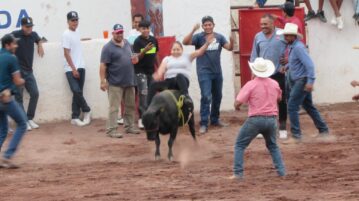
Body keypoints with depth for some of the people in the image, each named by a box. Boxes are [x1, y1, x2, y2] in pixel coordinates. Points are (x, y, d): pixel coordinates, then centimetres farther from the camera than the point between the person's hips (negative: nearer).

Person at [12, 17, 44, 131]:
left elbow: (38, 39, 30)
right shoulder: (15, 35, -13)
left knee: (35, 93, 2)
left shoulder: (33, 35, 6)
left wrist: (40, 46, 10)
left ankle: (30, 119, 13)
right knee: (19, 96, -4)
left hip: (28, 70, 6)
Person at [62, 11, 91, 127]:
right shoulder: (66, 35, -11)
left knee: (78, 93, 5)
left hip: (80, 67, 7)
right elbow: (66, 53, -14)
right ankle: (86, 110, 5)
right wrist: (73, 69, -17)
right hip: (71, 69, -7)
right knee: (77, 91, -14)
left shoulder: (77, 32, 11)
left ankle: (75, 118, 8)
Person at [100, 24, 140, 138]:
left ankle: (129, 126, 24)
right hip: (115, 83, -7)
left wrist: (135, 59, 1)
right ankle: (111, 130, -7)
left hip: (129, 82, 7)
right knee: (114, 107, -8)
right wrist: (103, 81, -20)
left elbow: (131, 57, 26)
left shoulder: (127, 44, 12)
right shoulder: (108, 48, -10)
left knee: (130, 106, 13)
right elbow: (103, 65, -14)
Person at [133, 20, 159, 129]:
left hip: (151, 71, 6)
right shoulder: (138, 41, -10)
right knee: (143, 94, -11)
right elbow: (137, 57, -13)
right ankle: (142, 118, -10)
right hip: (141, 71, -6)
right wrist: (145, 50, -29)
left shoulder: (154, 40, 6)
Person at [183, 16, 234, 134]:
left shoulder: (219, 37, 3)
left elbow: (229, 48, -6)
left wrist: (231, 41, -28)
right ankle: (204, 124, -14)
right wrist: (193, 31, -33)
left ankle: (215, 120, 31)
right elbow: (185, 42, -19)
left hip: (217, 72, 5)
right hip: (204, 72, -5)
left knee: (217, 97, 15)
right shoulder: (199, 37, -6)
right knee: (206, 97, -15)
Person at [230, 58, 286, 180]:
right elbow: (279, 99, 23)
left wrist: (237, 106, 10)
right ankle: (281, 171, 15)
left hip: (255, 119, -4)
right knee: (273, 146, 26)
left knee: (239, 145, 9)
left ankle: (238, 173, 1)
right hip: (271, 119, 4)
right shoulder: (274, 84, 5)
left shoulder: (251, 85, -11)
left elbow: (238, 102, -12)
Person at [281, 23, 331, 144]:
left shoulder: (298, 47, -18)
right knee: (309, 107, 16)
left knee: (292, 106, -11)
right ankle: (324, 131, 24)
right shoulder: (292, 47, 11)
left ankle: (296, 136, -8)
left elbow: (309, 64, -24)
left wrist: (310, 81, -28)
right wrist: (286, 66, 10)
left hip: (302, 81, -10)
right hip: (296, 81, 10)